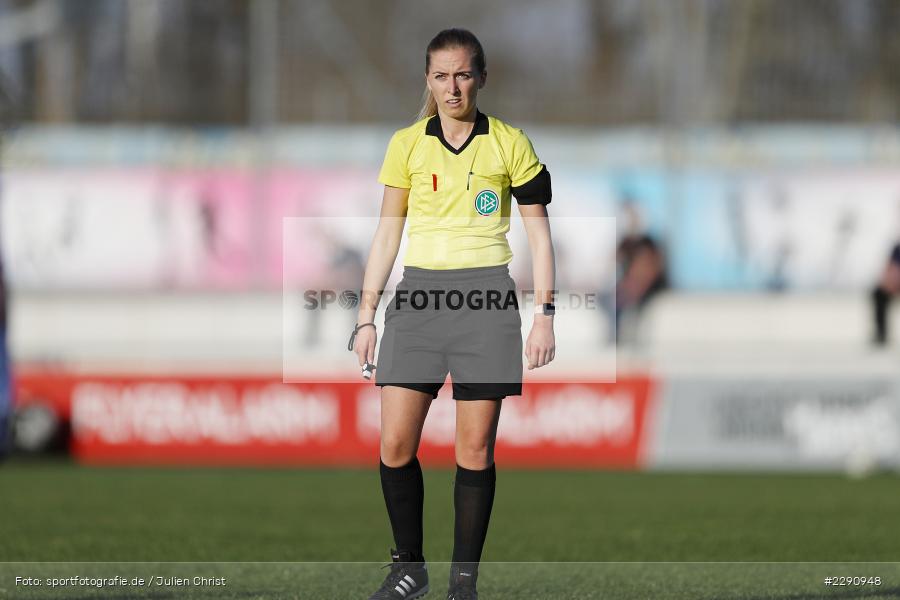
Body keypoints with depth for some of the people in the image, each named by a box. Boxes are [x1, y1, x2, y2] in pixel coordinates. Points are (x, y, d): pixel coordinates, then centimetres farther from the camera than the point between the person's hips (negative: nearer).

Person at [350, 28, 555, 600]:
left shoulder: (510, 144, 2)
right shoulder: (407, 145, 7)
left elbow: (539, 233, 6)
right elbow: (387, 234, 13)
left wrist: (545, 314, -1)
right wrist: (367, 316, 9)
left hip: (486, 296, -2)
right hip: (418, 295, 2)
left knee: (475, 448, -1)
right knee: (395, 445, -5)